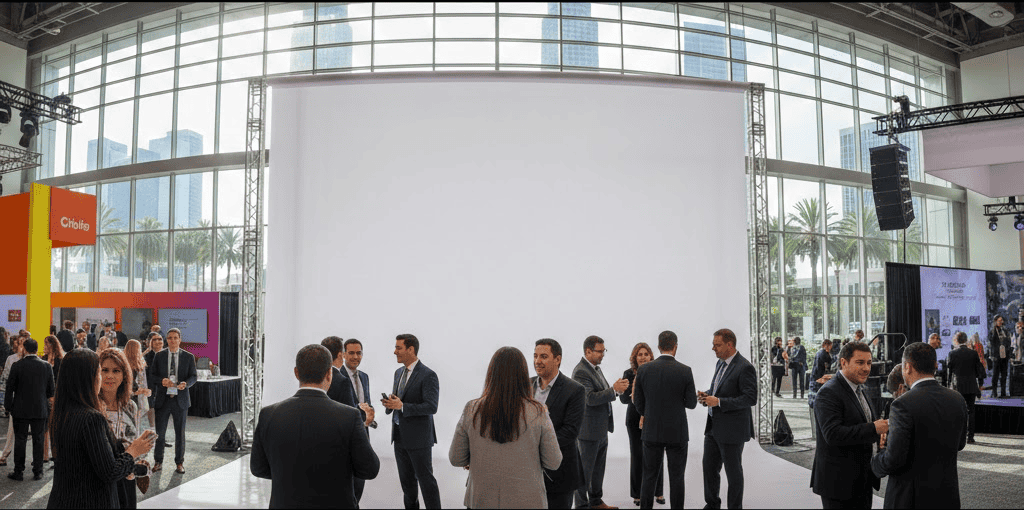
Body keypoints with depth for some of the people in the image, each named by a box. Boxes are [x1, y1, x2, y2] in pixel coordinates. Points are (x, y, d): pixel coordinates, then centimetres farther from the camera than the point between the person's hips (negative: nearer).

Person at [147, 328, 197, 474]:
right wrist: (161, 380, -16)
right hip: (163, 399, 0)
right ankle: (158, 462, 19)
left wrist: (186, 383, -18)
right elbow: (152, 375, 4)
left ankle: (179, 462, 19)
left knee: (180, 432, 7)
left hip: (180, 399, 0)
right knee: (159, 432, 4)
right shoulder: (159, 356, 5)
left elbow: (193, 376, 3)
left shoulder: (188, 357, 3)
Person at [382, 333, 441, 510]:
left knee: (426, 479, 0)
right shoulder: (398, 372, 11)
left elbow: (431, 407, -21)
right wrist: (390, 402, -4)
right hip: (400, 436, 8)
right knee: (406, 479, 17)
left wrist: (401, 406, -24)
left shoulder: (428, 375, -15)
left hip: (418, 437, -8)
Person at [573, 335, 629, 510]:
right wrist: (613, 389, -29)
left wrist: (617, 389, -1)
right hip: (589, 430, -9)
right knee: (585, 469, 3)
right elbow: (590, 398, -27)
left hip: (601, 428, 9)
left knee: (598, 468, 19)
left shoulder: (595, 368, 11)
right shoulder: (581, 372, -19)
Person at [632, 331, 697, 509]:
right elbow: (691, 404, -4)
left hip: (651, 432, 2)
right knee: (676, 478, 9)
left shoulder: (643, 369, -5)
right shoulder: (685, 371, -10)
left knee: (649, 476, 11)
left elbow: (638, 402, 2)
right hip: (677, 433, -2)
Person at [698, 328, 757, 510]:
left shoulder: (745, 368, -17)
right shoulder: (721, 363, 10)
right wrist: (707, 395, 2)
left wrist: (719, 402, -25)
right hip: (713, 427, 8)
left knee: (733, 472, 7)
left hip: (732, 430, -8)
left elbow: (750, 398, -22)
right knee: (709, 468, 15)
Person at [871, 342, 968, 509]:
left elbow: (894, 459, -22)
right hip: (947, 496, 6)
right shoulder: (957, 400, -1)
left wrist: (876, 462, -2)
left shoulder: (903, 405, -21)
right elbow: (959, 444, 13)